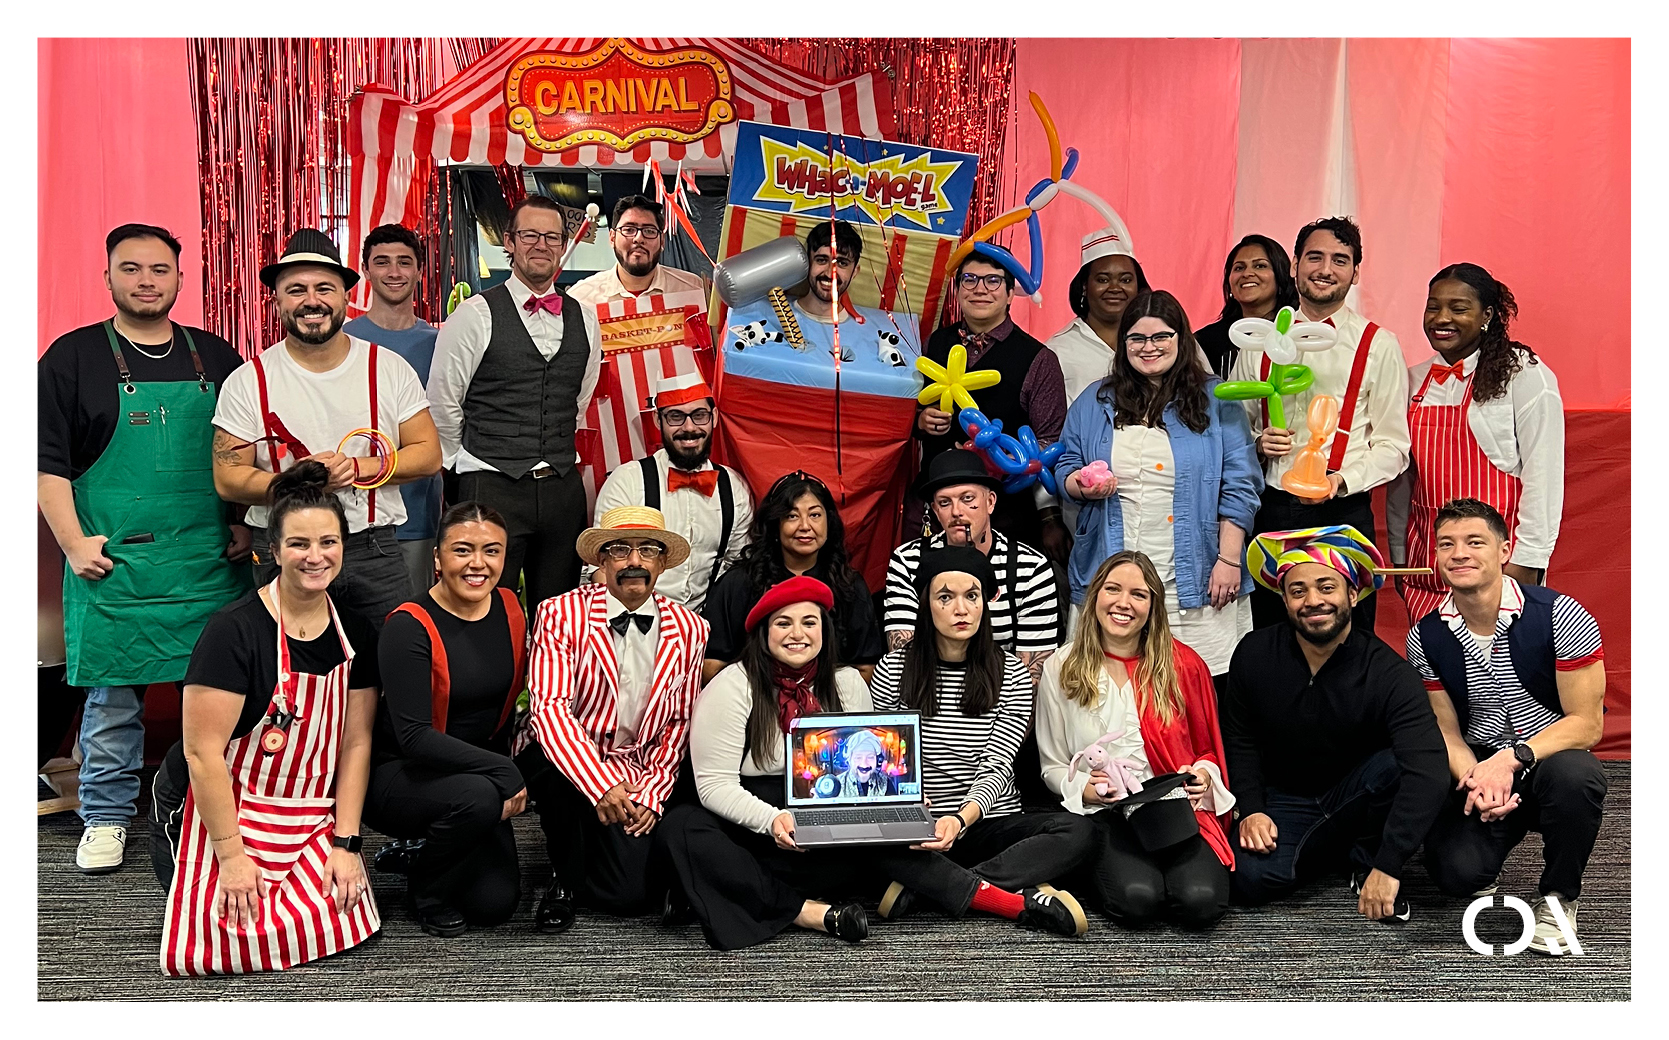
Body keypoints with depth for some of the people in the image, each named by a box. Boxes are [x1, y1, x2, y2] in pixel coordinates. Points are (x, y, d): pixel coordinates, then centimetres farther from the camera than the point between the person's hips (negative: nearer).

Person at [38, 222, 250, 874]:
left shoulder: (216, 358, 11)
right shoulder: (73, 357, 3)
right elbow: (46, 462, 0)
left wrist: (247, 525, 8)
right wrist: (74, 544, -7)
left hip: (213, 560, 3)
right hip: (112, 563, -2)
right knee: (112, 693, 3)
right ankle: (106, 820, 18)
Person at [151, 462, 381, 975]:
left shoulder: (355, 634, 1)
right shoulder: (235, 630, -17)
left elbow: (355, 743, 3)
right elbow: (203, 751, -18)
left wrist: (345, 842, -4)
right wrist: (231, 856, -19)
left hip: (309, 819, 4)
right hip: (221, 813, -4)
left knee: (343, 919, -17)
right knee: (244, 937, -19)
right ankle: (185, 886, 12)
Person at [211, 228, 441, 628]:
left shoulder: (390, 369, 3)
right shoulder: (249, 382, -1)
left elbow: (429, 454, 3)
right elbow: (228, 479, -3)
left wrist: (363, 468, -14)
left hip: (375, 550, 1)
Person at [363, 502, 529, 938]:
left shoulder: (510, 609, -2)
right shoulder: (409, 627, -20)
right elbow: (414, 737, -26)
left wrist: (503, 765, 1)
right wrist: (502, 772, -29)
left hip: (473, 774, 6)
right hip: (397, 775, -6)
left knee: (496, 903, -5)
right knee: (477, 797, -36)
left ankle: (423, 847, 25)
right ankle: (424, 889, -5)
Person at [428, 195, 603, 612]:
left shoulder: (583, 318, 11)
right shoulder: (475, 315, -4)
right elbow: (443, 402, 1)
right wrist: (474, 464, 9)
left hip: (563, 488, 4)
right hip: (492, 486, -4)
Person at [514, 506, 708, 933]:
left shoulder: (689, 629, 3)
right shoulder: (560, 614, -8)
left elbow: (681, 723, 7)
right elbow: (549, 708, -19)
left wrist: (651, 793, -7)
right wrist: (601, 785, -33)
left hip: (643, 775, 2)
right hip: (569, 760, -2)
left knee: (628, 892, -17)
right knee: (554, 765, -37)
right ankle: (564, 880, -8)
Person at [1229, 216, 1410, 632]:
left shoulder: (1378, 345, 3)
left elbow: (1393, 445, 2)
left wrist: (1341, 480, -15)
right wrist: (1257, 443, -4)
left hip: (1343, 511, -2)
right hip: (1269, 510, 2)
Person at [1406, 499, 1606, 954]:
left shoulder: (1559, 616, -14)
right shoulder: (1426, 638, -3)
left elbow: (1587, 724, -13)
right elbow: (1446, 731, 2)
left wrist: (1513, 758, -27)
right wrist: (1473, 778, -21)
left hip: (1553, 759, -2)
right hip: (1479, 771, 2)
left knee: (1573, 774, -38)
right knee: (1457, 872, -24)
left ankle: (1558, 897, -9)